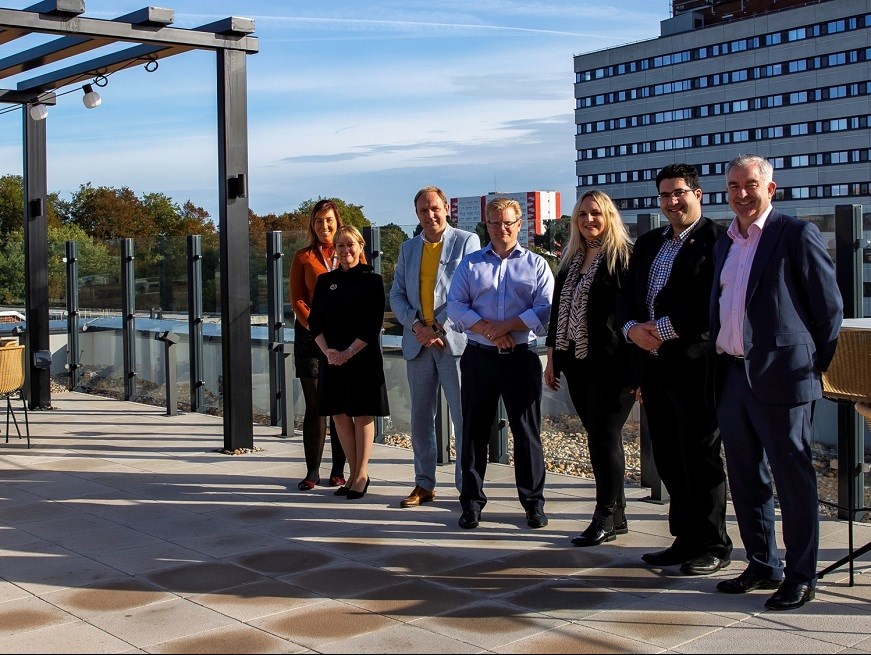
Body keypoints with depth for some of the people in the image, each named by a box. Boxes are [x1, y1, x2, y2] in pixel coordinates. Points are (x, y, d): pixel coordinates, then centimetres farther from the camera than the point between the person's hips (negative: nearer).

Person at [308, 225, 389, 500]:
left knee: (362, 415, 0)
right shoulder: (325, 281, 9)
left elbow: (373, 325, -8)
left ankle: (362, 474, 8)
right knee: (339, 413, 5)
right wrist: (327, 351, -9)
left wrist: (348, 352, -15)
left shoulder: (371, 280, -2)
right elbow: (314, 321, 6)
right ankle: (353, 473, 15)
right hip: (332, 358, 4)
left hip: (363, 357, -4)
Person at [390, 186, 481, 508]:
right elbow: (397, 295, 11)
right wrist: (417, 326, -6)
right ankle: (424, 484, 18)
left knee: (464, 415, -3)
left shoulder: (466, 241, 1)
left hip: (454, 339, -5)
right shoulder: (408, 248, 16)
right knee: (421, 416, 9)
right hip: (418, 341, 5)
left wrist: (438, 327, -13)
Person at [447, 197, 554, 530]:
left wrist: (505, 326, -13)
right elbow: (456, 307, 0)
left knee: (527, 429, 2)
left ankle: (533, 502, 11)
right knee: (474, 429, 5)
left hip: (521, 356, -1)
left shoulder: (536, 264, 7)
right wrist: (489, 331, -13)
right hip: (478, 356, 2)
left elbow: (546, 310, -5)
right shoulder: (470, 264, 10)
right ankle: (472, 501, 14)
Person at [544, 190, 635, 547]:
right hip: (577, 363, 7)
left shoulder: (623, 256, -7)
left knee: (604, 438, -5)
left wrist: (635, 366, -15)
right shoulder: (571, 260, 15)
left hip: (610, 364, -7)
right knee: (600, 438, 11)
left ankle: (606, 518, 4)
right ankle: (616, 516, 19)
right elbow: (557, 308, 18)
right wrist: (552, 356, 14)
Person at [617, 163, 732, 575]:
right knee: (667, 459, 12)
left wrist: (664, 330, -16)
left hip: (694, 366, -7)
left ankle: (713, 547, 12)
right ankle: (685, 539, 23)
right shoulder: (647, 244, 17)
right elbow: (626, 296, 15)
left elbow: (713, 304, -17)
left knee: (701, 459, 0)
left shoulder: (716, 241, -7)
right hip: (653, 366, 8)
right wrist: (633, 328, -5)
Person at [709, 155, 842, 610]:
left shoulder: (797, 235, -6)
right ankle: (762, 566, 26)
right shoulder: (724, 244, 16)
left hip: (779, 376, -7)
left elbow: (830, 309, -5)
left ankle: (800, 577, 11)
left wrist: (814, 368, -2)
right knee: (746, 479, 14)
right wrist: (718, 362, 12)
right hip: (732, 377, 7)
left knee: (793, 479, 1)